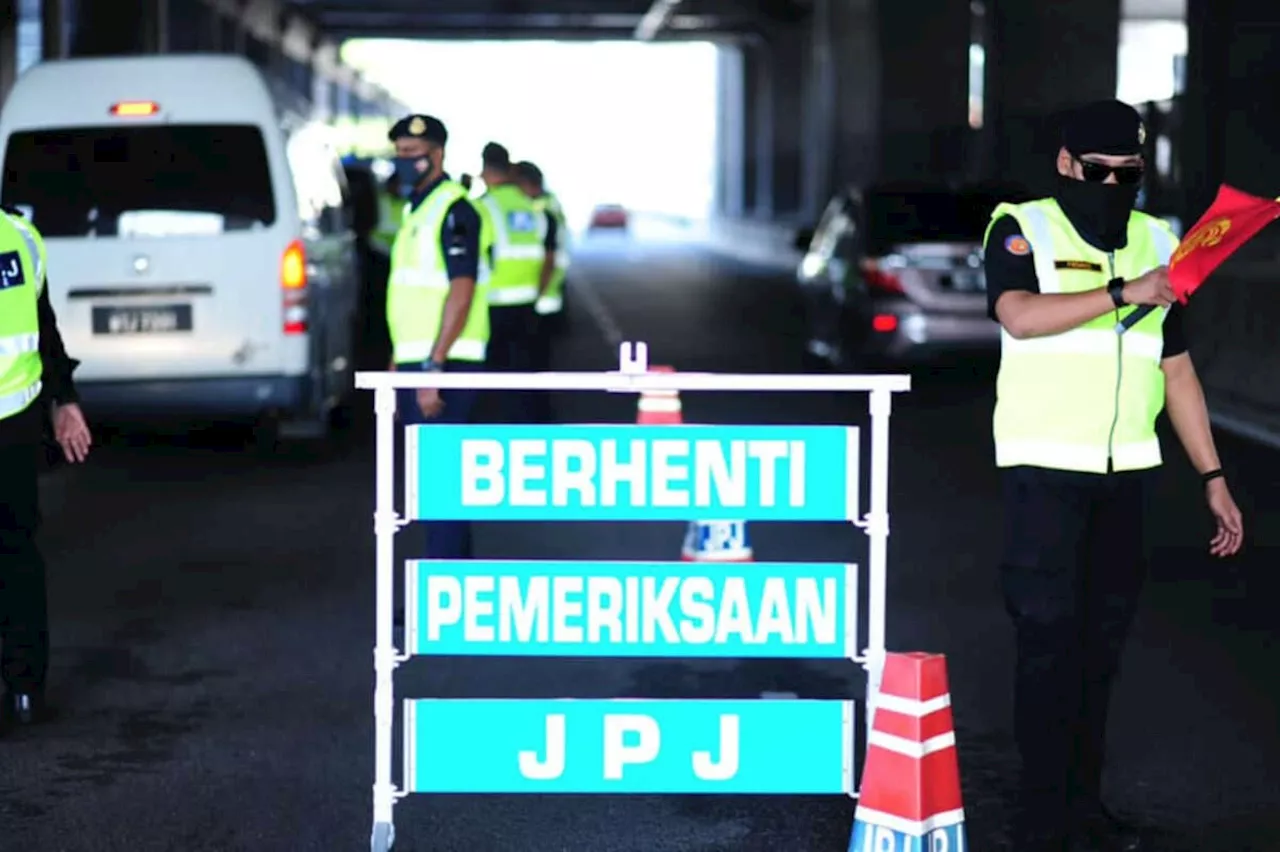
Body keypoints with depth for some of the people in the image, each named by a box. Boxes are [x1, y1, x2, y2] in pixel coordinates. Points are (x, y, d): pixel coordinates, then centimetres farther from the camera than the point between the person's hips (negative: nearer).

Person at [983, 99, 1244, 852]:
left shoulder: (1159, 244, 11)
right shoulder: (1024, 230, -3)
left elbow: (1177, 370, 13)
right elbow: (1019, 315, -24)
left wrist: (1214, 477, 9)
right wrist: (1122, 293, -28)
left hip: (1127, 471, 5)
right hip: (1046, 467, -5)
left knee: (1103, 640, 8)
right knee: (1050, 637, -5)